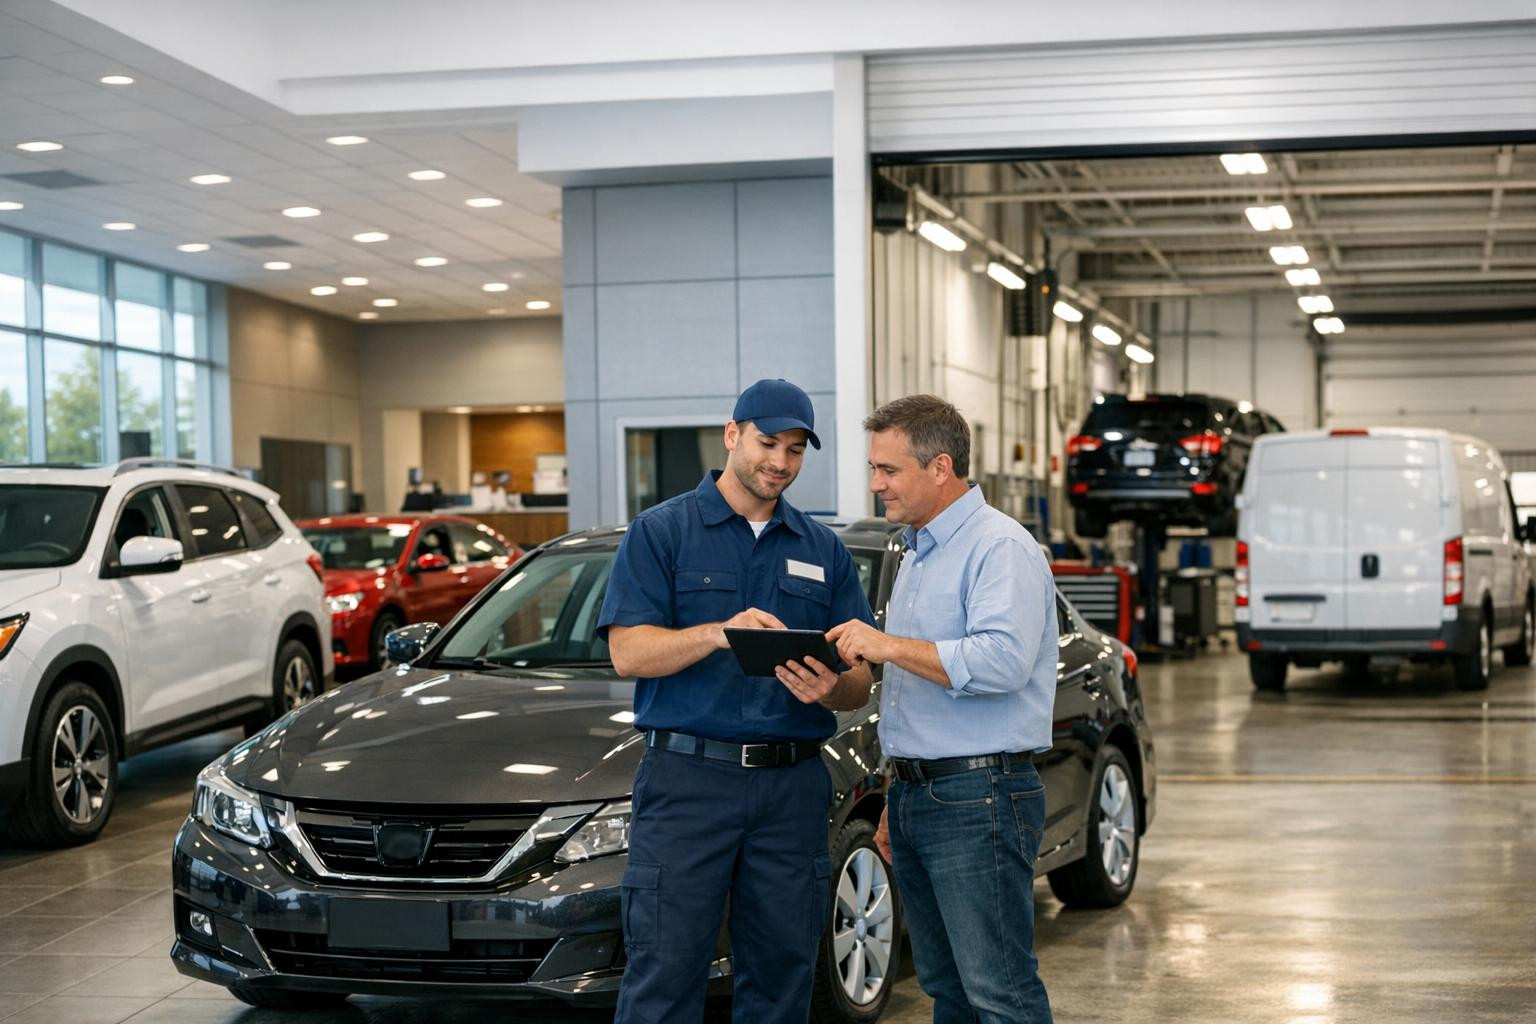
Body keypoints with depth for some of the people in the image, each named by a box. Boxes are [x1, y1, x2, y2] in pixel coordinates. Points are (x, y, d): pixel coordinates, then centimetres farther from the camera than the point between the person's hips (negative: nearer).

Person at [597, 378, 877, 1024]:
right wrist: (718, 634, -24)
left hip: (792, 784, 4)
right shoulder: (661, 532, 4)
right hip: (687, 777, -4)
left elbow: (861, 682, 11)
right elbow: (628, 651, -8)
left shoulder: (824, 552, 15)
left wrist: (830, 687, -13)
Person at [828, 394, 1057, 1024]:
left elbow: (1002, 661, -27)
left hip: (977, 802, -10)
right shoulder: (918, 554, 20)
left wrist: (889, 646, -22)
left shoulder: (1000, 548, -11)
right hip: (917, 797, 10)